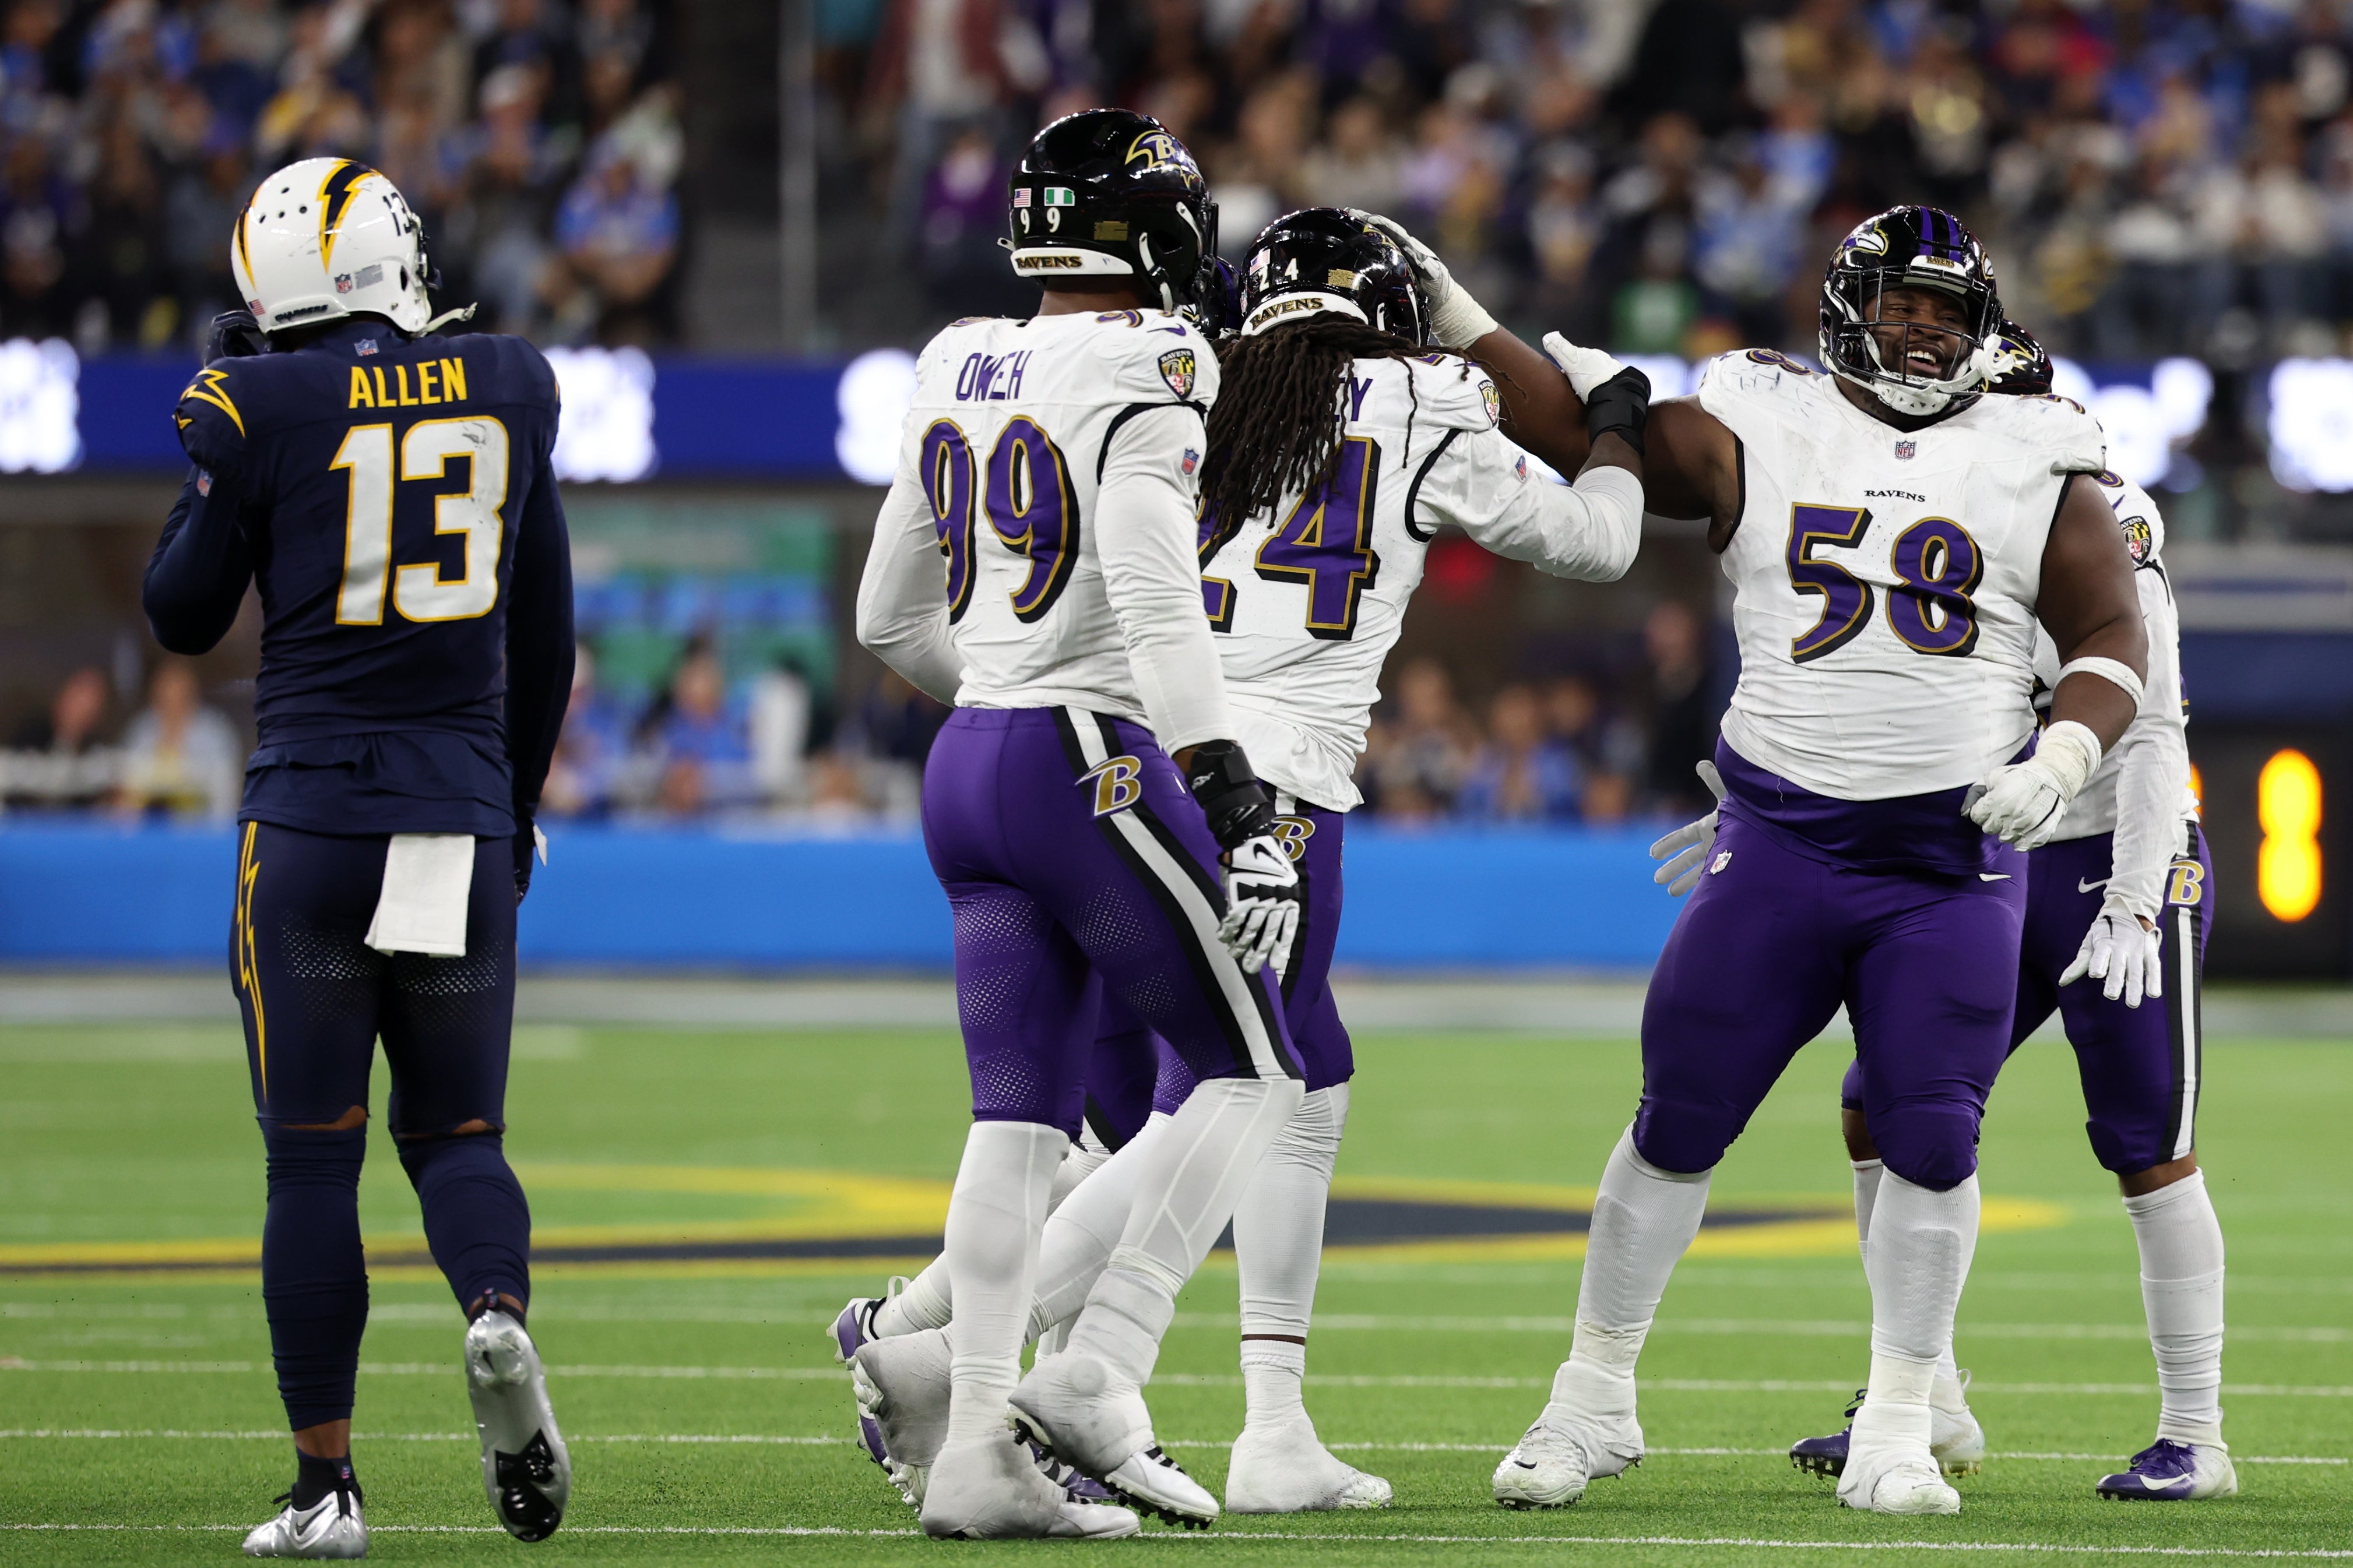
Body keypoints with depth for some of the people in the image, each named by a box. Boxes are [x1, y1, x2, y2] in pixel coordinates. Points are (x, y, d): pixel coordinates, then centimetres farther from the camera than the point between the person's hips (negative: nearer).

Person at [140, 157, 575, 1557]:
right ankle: (499, 1317, -18)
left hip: (313, 813, -2)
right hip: (463, 813, 3)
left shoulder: (260, 407, -7)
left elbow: (183, 616, 5)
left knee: (313, 1158, 4)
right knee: (456, 1130, 14)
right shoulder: (508, 391, 4)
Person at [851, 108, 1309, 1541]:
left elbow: (894, 619, 20)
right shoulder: (1141, 372, -11)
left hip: (970, 765, 8)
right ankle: (1097, 1375, -5)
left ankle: (978, 1449, 2)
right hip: (1097, 766, -7)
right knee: (1253, 1074, 5)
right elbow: (1155, 605, -22)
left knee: (1022, 1117, 7)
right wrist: (1230, 793, -25)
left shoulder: (961, 373, 12)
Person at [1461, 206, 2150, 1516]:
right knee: (1682, 1119, 1)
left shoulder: (2038, 464, 4)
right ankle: (1596, 1400, 15)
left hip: (1959, 854, 0)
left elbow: (2113, 645, 7)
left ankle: (1898, 1429, 9)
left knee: (1931, 1140, -4)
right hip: (1784, 839, 0)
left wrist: (2061, 761, -10)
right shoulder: (1758, 434, 2)